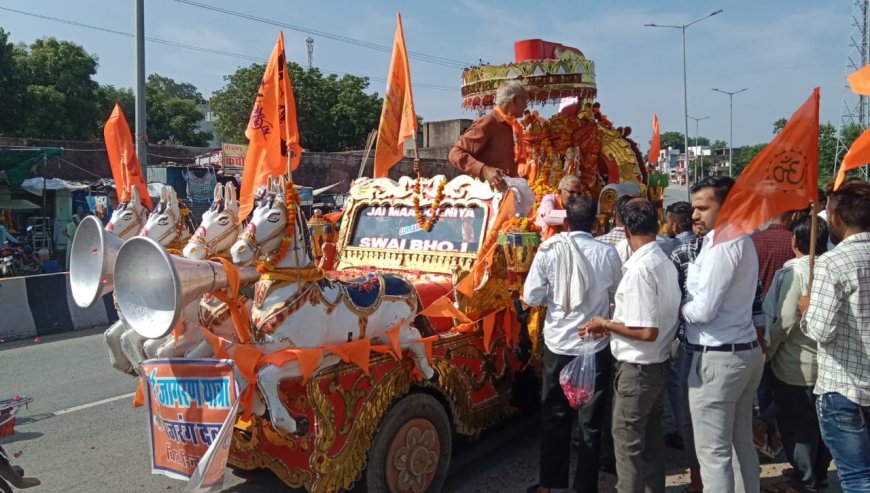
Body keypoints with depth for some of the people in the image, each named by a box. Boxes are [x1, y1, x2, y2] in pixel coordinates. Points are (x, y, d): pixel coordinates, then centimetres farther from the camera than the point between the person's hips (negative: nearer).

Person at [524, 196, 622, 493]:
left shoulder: (549, 250, -10)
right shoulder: (607, 253, -10)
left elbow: (531, 298, -7)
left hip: (558, 344, 1)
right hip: (595, 346, -1)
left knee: (554, 416, 15)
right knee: (591, 421, 11)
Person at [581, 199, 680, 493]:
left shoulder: (639, 269, -23)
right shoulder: (666, 263, 3)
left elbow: (647, 332, -26)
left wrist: (606, 324, -13)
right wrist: (615, 327, 12)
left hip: (637, 368, -9)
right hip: (659, 364, 9)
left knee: (628, 440, 6)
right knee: (651, 437, 20)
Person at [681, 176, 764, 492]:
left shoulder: (721, 243, -18)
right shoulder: (741, 239, 12)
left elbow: (703, 310, -21)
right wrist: (689, 302, 7)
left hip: (718, 357, -10)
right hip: (746, 350, 10)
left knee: (713, 453, 0)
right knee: (742, 443, 20)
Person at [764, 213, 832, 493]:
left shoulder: (794, 272, -19)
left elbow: (785, 322, -21)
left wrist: (767, 351, -8)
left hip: (796, 364, -7)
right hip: (826, 360, 7)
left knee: (796, 423, 7)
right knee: (820, 420, 19)